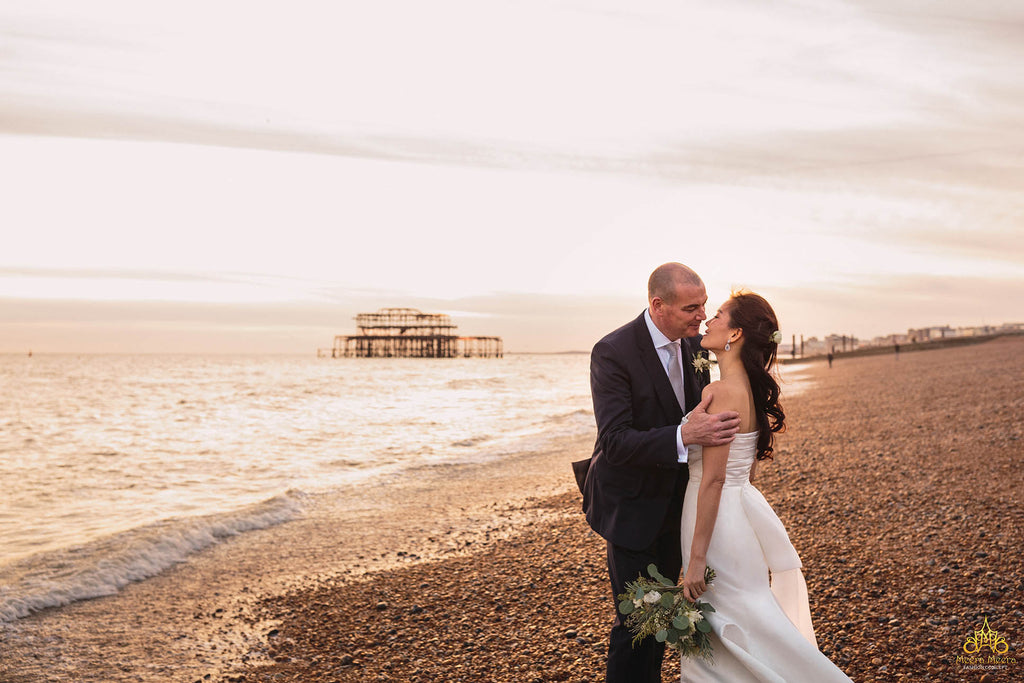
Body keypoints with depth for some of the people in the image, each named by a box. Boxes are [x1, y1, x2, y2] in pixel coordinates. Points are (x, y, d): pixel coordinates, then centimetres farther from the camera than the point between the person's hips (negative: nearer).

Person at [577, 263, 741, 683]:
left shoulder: (694, 342, -1)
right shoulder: (613, 352, -23)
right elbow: (615, 441, -30)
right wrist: (684, 436, -41)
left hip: (676, 501, 7)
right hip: (633, 506, -7)